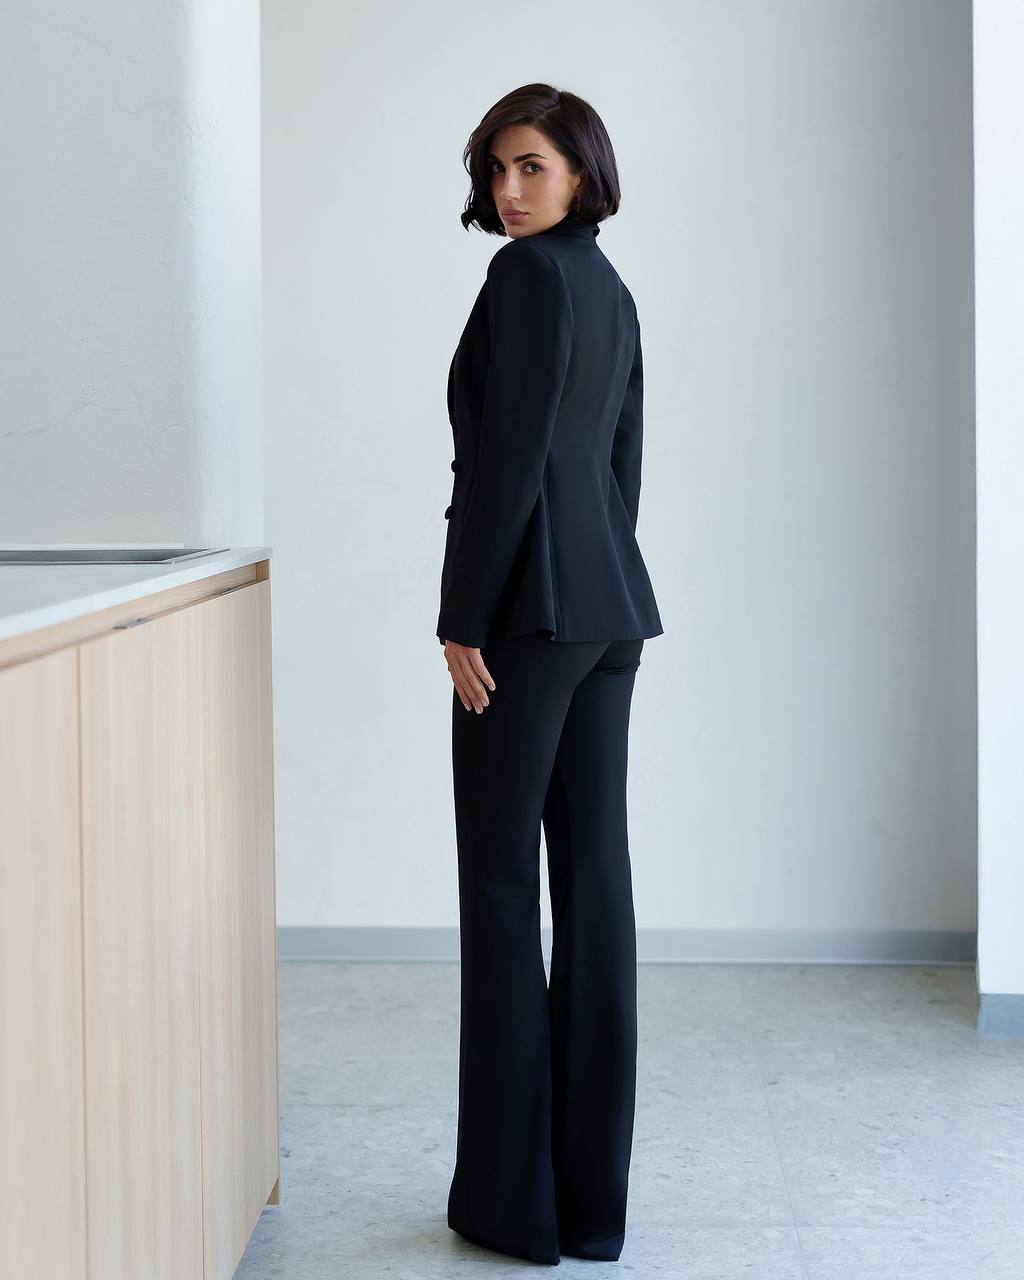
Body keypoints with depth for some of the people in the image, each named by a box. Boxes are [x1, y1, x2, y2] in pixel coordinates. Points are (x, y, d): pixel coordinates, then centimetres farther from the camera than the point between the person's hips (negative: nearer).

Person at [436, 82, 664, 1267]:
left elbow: (508, 454, -16)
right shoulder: (613, 292, 18)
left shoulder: (530, 273, -9)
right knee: (593, 877, 6)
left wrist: (462, 620, -14)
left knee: (500, 881, -3)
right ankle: (594, 1191, 11)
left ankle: (514, 1198, 2)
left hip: (532, 602, -9)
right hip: (612, 603, 9)